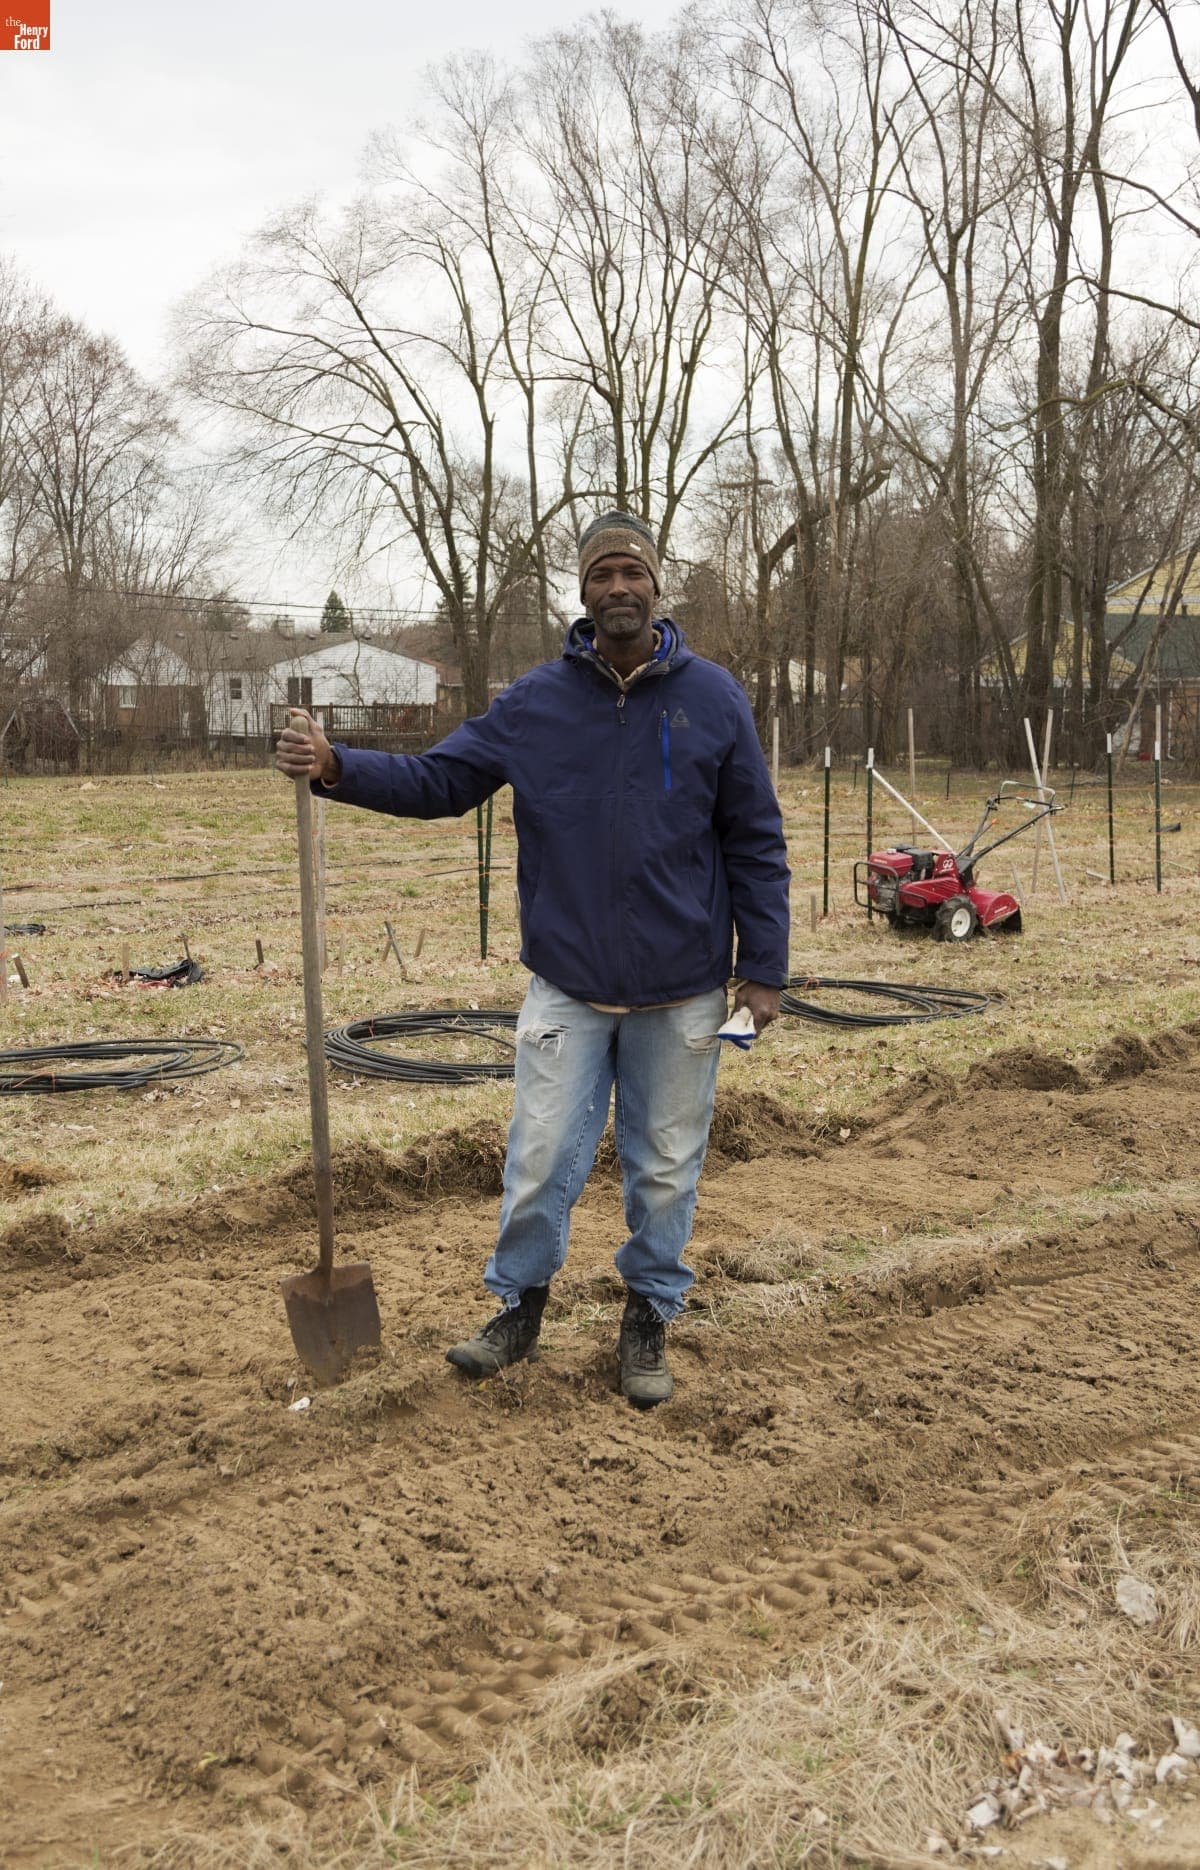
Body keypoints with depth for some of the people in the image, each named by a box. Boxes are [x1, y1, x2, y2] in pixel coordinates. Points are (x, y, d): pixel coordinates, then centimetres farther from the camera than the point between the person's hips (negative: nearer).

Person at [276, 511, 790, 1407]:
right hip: (568, 987, 1)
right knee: (541, 1161, 5)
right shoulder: (534, 701, 0)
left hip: (682, 993, 0)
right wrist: (338, 768, -15)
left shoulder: (712, 696, -3)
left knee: (665, 1167, 11)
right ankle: (519, 1307, 26)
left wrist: (763, 967, -3)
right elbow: (438, 779, 1)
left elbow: (756, 841, -1)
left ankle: (651, 1318, 29)